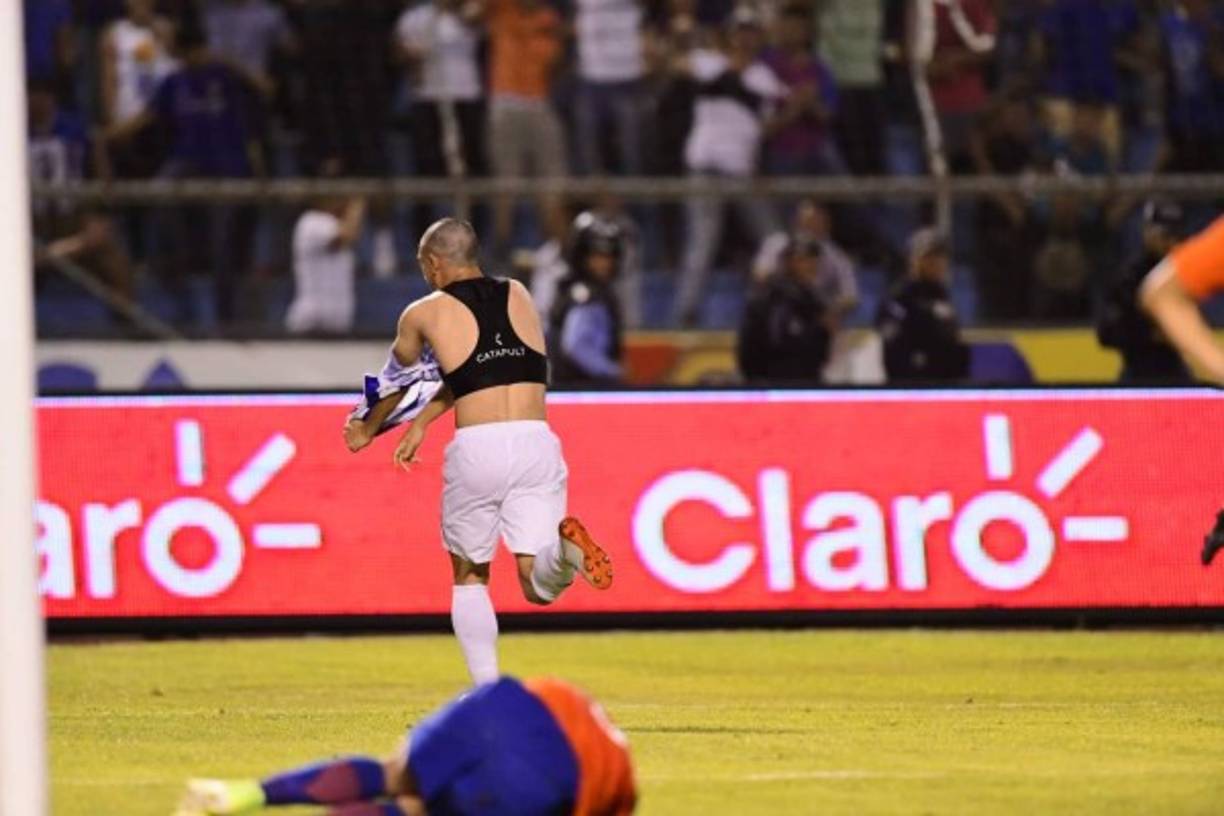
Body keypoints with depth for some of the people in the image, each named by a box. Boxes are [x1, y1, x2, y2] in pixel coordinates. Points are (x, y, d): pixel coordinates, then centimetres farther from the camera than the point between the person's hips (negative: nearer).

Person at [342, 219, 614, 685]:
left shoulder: (425, 314, 10)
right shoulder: (519, 296, 19)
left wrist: (367, 430, 47)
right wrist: (422, 422, 36)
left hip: (476, 450, -2)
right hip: (536, 443, 2)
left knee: (469, 579, 17)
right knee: (539, 585, -1)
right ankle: (565, 545, -36)